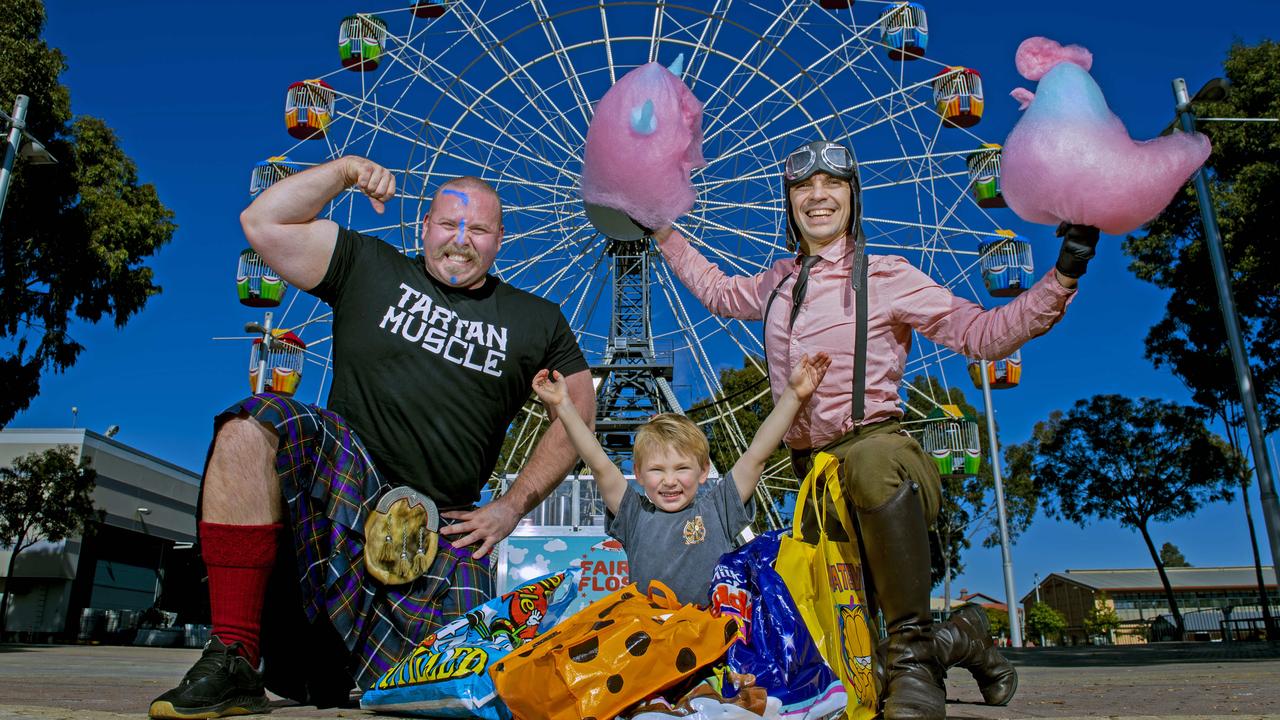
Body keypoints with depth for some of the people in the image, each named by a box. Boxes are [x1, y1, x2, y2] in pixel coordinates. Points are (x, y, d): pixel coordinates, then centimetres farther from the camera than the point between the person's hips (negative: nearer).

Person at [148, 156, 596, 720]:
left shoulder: (536, 322, 11)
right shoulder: (368, 268, 10)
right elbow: (263, 224, 5)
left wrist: (512, 507, 3)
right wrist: (345, 170, -2)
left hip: (445, 526, 1)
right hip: (343, 479, 0)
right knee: (253, 425, -31)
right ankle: (232, 662, -26)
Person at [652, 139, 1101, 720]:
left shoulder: (885, 277, -1)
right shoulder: (778, 284, 15)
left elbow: (983, 333, -4)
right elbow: (715, 290, 35)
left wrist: (1062, 278, -16)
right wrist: (663, 232, 38)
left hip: (878, 448, -5)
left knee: (870, 462, -44)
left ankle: (913, 648, -28)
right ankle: (955, 642, 30)